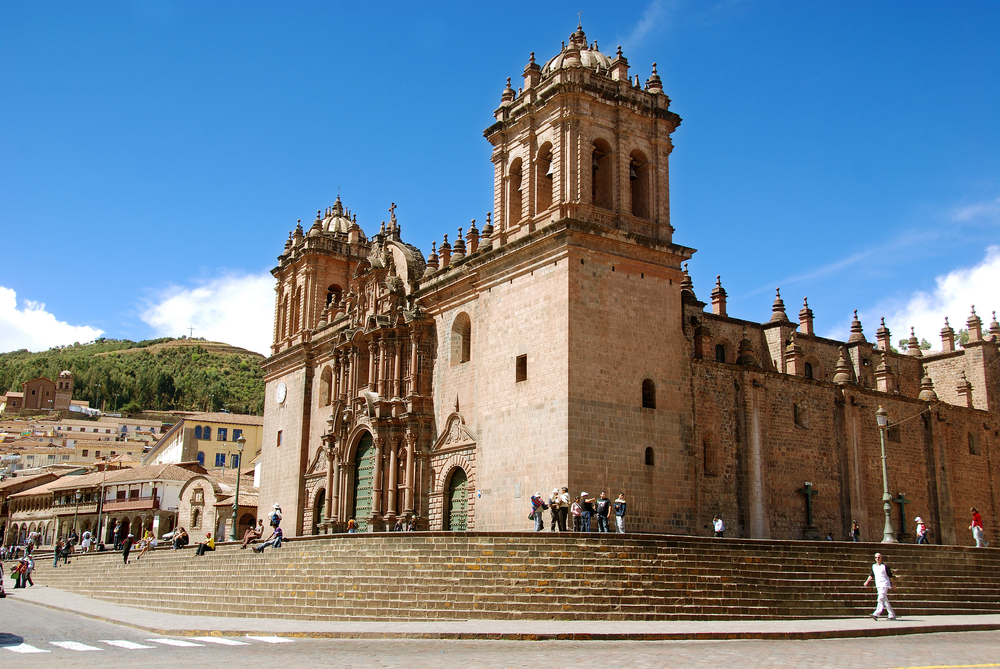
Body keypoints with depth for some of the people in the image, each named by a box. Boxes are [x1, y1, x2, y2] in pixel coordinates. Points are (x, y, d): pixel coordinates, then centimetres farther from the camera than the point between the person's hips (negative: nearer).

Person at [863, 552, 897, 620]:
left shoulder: (885, 566, -6)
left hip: (884, 585, -7)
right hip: (878, 586, 7)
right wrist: (867, 581, 11)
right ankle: (892, 615, 17)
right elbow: (871, 575, 21)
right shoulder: (873, 566, 12)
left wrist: (893, 585, 0)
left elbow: (890, 576, -1)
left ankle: (876, 614, -24)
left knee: (881, 599, -17)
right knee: (885, 601, 10)